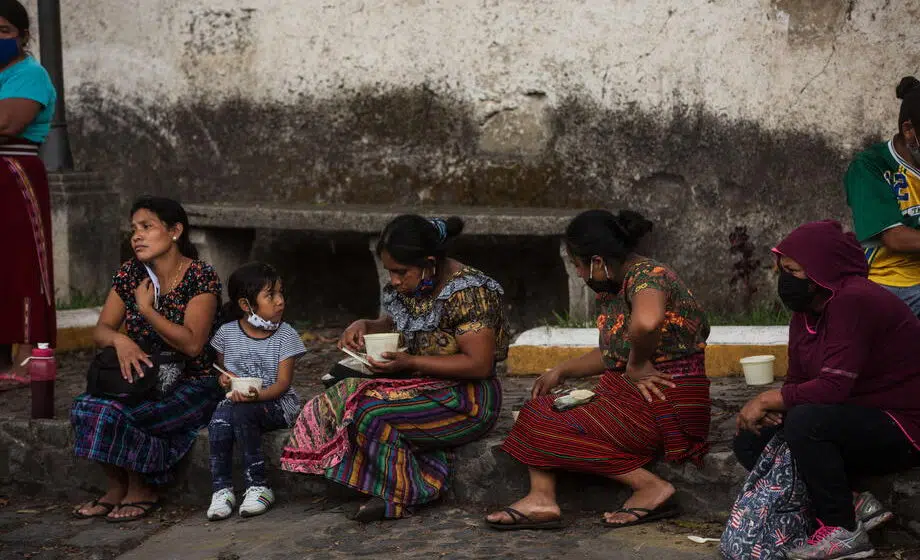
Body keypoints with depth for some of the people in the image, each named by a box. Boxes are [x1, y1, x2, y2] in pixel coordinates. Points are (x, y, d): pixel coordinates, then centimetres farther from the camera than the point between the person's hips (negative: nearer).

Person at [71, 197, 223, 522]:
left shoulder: (201, 277, -13)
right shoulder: (130, 274, 5)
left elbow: (192, 344, -21)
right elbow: (100, 331, 5)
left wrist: (146, 308, -18)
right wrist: (120, 339, -18)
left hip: (192, 386, -6)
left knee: (115, 414, -28)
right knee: (85, 406, -22)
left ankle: (141, 492, -4)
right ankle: (117, 489, -4)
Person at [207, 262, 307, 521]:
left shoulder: (285, 335, -3)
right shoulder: (227, 333, 4)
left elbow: (283, 383, -9)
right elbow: (221, 368, 18)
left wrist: (257, 395, -29)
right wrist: (223, 378, -8)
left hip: (276, 403, -3)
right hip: (236, 399, 3)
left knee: (241, 411, -34)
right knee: (218, 422, -31)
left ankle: (258, 486, -26)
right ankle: (222, 489, -20)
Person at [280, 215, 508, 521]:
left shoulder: (466, 292, -18)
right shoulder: (409, 286, 6)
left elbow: (479, 365, -21)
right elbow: (392, 324, 25)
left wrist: (410, 362, -23)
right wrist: (364, 325, 0)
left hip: (465, 400, -9)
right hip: (420, 386, 9)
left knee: (373, 411, -27)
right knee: (339, 398, -12)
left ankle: (402, 493, -10)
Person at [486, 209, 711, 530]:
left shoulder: (647, 275, -18)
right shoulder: (615, 288, 13)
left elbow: (646, 322, -42)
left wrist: (636, 365, -26)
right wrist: (562, 371, 19)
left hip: (666, 404, -10)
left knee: (549, 423, -11)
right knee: (541, 409, 7)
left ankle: (650, 487, -10)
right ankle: (542, 498, -10)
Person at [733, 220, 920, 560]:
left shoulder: (854, 302, -23)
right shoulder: (806, 311, 6)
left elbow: (833, 388, -30)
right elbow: (797, 383, 8)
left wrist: (769, 399, -19)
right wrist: (772, 410, -13)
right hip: (858, 423, 10)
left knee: (805, 422, -34)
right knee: (750, 441, 2)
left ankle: (844, 531, -17)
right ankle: (851, 504, -3)